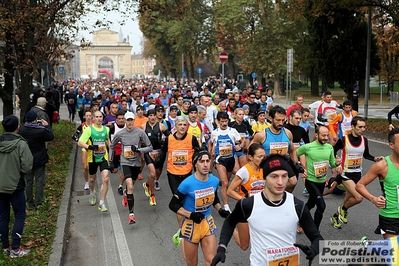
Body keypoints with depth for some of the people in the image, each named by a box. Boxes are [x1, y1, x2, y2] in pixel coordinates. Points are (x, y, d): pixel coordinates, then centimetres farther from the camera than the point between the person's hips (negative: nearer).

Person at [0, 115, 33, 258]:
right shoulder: (21, 144, -16)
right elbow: (27, 167, -17)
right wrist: (17, 171, 3)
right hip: (15, 186, -4)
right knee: (20, 216, 8)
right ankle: (15, 249, 7)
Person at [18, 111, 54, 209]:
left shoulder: (21, 129, -12)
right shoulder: (41, 130, -22)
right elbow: (51, 137, -7)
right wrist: (47, 126, 4)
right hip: (39, 160, -3)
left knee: (28, 181, 14)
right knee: (40, 181, 8)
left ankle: (30, 203, 21)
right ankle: (38, 203, 10)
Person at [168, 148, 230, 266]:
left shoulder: (214, 180, -8)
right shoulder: (187, 184, -23)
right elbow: (173, 205, -13)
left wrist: (220, 210, -3)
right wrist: (191, 215, -24)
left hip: (208, 222, 4)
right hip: (191, 224, -3)